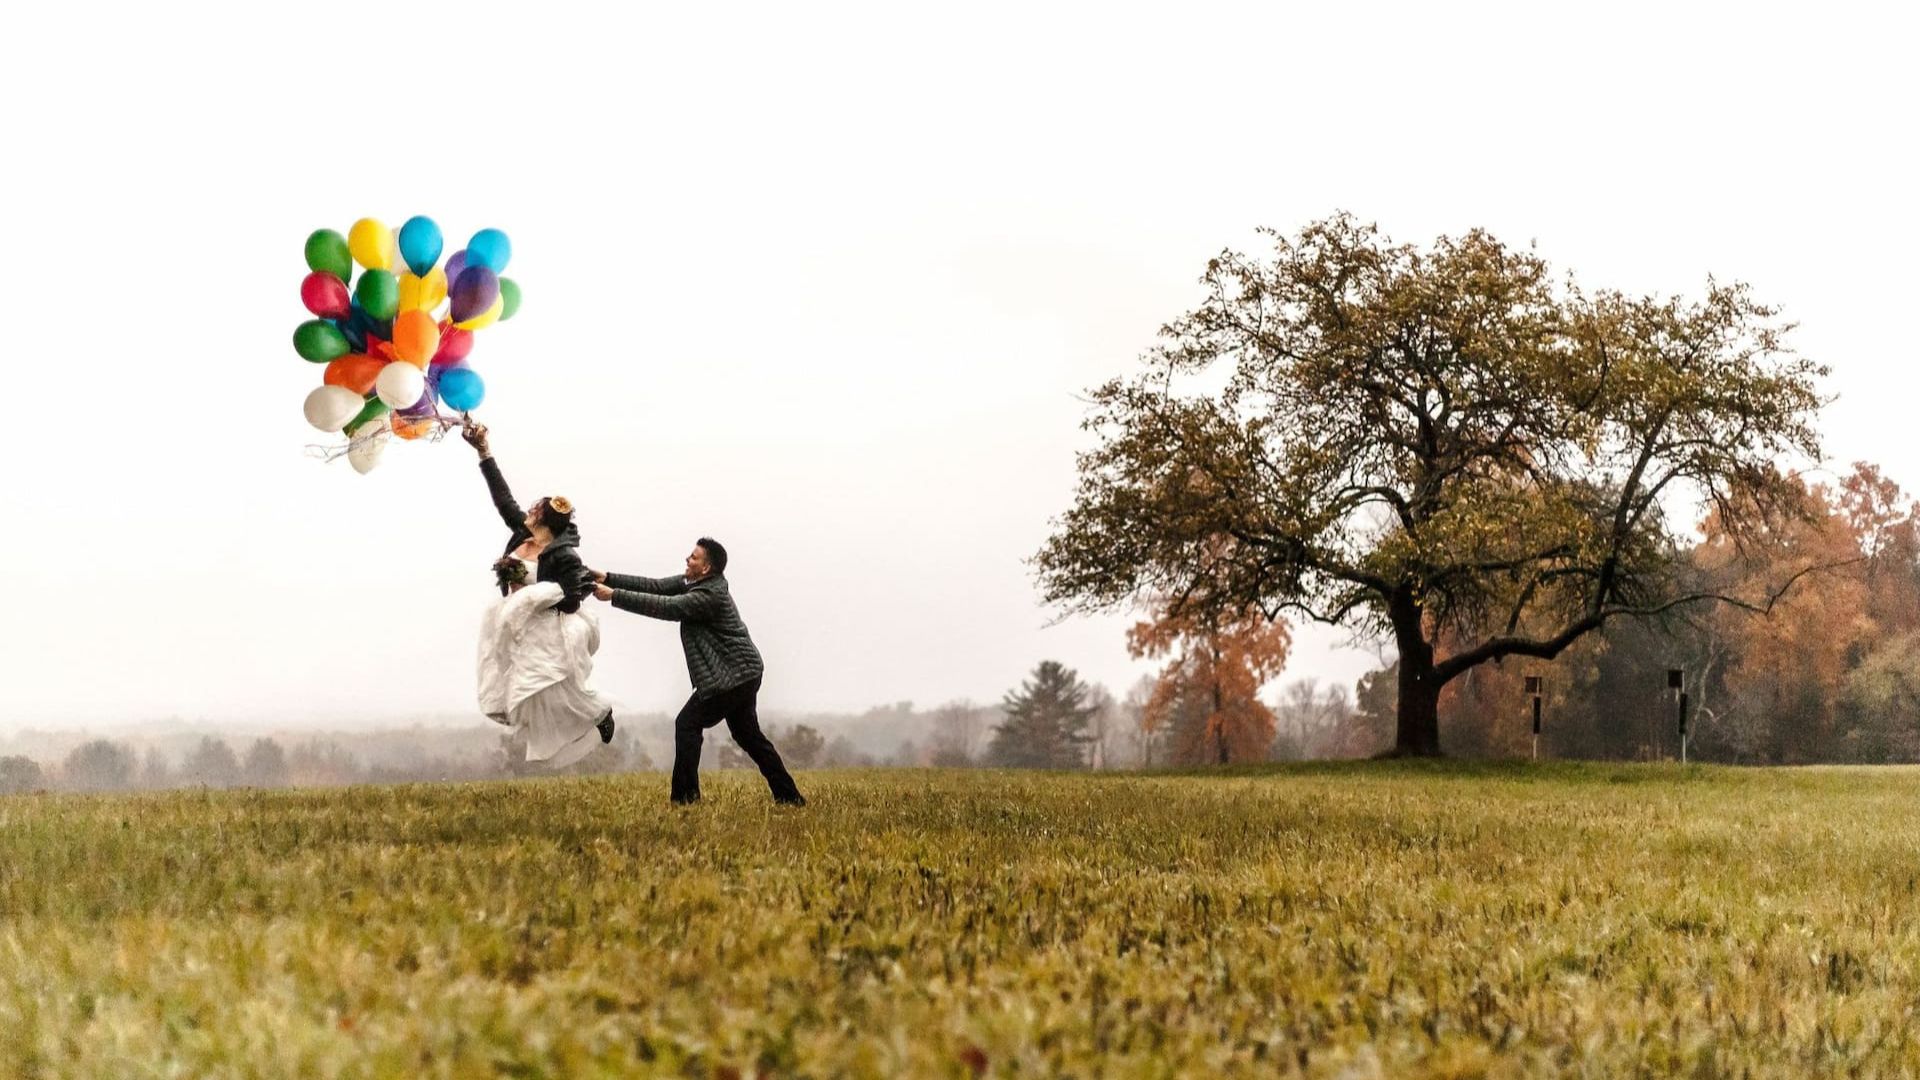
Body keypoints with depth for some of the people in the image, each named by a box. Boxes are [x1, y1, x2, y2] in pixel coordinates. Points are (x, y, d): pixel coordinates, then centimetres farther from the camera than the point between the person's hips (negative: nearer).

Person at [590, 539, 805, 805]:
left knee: (688, 724, -7)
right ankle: (789, 796, 18)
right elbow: (656, 587, 5)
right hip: (745, 674, 10)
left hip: (731, 676, -10)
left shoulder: (709, 596, -21)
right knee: (747, 734, 15)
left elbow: (664, 606, -25)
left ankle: (685, 796, -6)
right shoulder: (692, 583, 8)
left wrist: (614, 595, -23)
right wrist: (609, 579, -3)